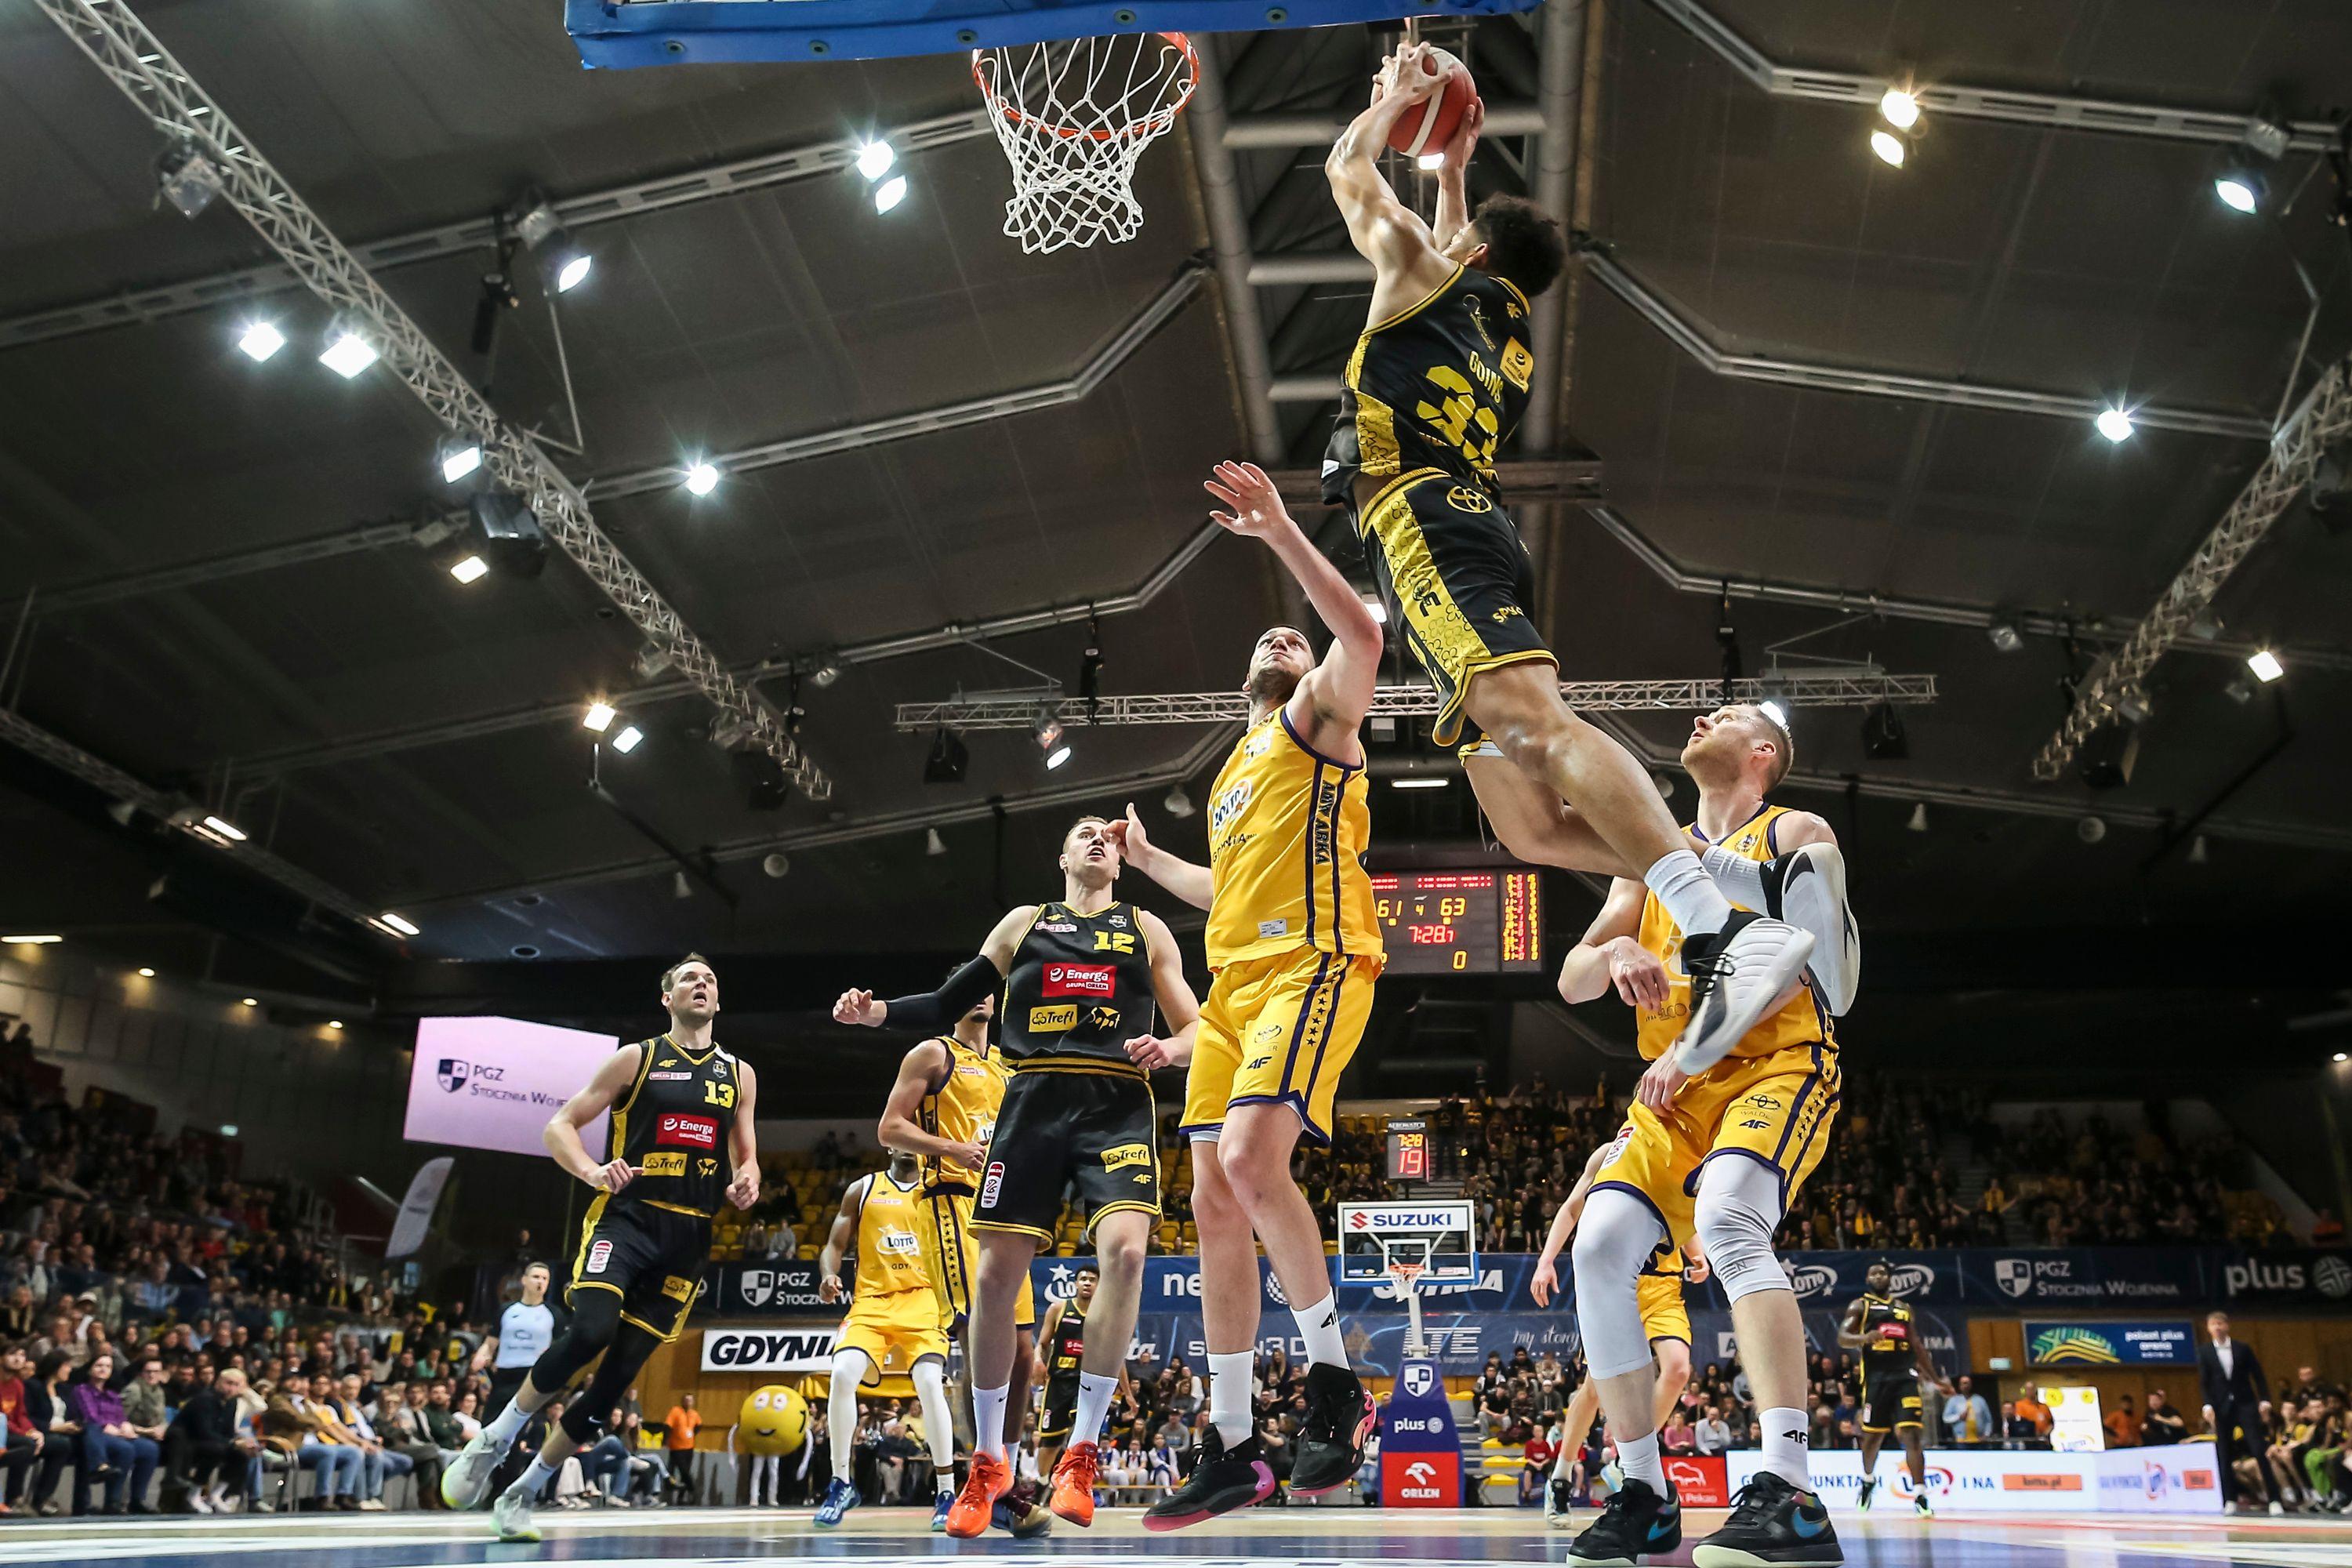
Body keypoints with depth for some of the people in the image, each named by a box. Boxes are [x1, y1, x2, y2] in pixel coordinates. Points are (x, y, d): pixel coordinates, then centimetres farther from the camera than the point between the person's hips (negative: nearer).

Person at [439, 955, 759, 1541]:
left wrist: (745, 1183, -3)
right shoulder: (637, 1058, 4)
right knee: (591, 1331, -28)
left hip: (688, 1238, 3)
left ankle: (522, 1493, 16)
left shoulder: (739, 1075, 14)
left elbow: (747, 1157, 20)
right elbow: (558, 1126, 4)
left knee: (619, 1375, 0)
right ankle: (494, 1439, -5)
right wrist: (592, 1170, -15)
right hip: (625, 1217, -3)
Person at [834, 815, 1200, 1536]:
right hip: (1035, 1100, 1)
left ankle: (1080, 1454, -13)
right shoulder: (1024, 924, 18)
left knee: (1124, 1250, -24)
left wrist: (1170, 1047, -10)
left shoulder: (1146, 928, 16)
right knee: (996, 1271, -5)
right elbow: (949, 1004, 18)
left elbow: (1195, 1026, 12)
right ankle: (987, 1461, 13)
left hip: (1118, 1104, -1)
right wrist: (878, 1010, 2)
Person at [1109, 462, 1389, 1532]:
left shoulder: (1319, 719, 8)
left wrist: (1282, 534, -14)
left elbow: (1362, 638, -14)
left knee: (1252, 1160, -29)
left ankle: (1335, 1380, -12)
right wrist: (1147, 860, 37)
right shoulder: (1235, 771, 30)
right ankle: (1231, 1452, 9)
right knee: (1216, 1205, 2)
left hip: (1313, 965, -8)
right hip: (1234, 984, 8)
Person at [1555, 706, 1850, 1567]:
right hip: (1675, 1090, 6)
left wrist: (1695, 1045, -24)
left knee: (1727, 1217, -33)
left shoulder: (1796, 834, 3)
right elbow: (1571, 980, 11)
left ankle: (1791, 1495, -38)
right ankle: (1645, 1497, 1)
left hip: (1778, 1067, -6)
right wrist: (1615, 951, -14)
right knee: (1600, 1247, -12)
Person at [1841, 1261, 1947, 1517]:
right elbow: (1842, 1337, -4)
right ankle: (1868, 1480, 32)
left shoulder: (1905, 1308, 22)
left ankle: (1920, 1496, -15)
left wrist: (1936, 1379, 23)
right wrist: (1864, 1338, -25)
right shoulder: (1860, 1306, 8)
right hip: (1876, 1377, -2)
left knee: (1912, 1434, -10)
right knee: (1873, 1434, 6)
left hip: (1905, 1376, 2)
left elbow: (1917, 1346, 26)